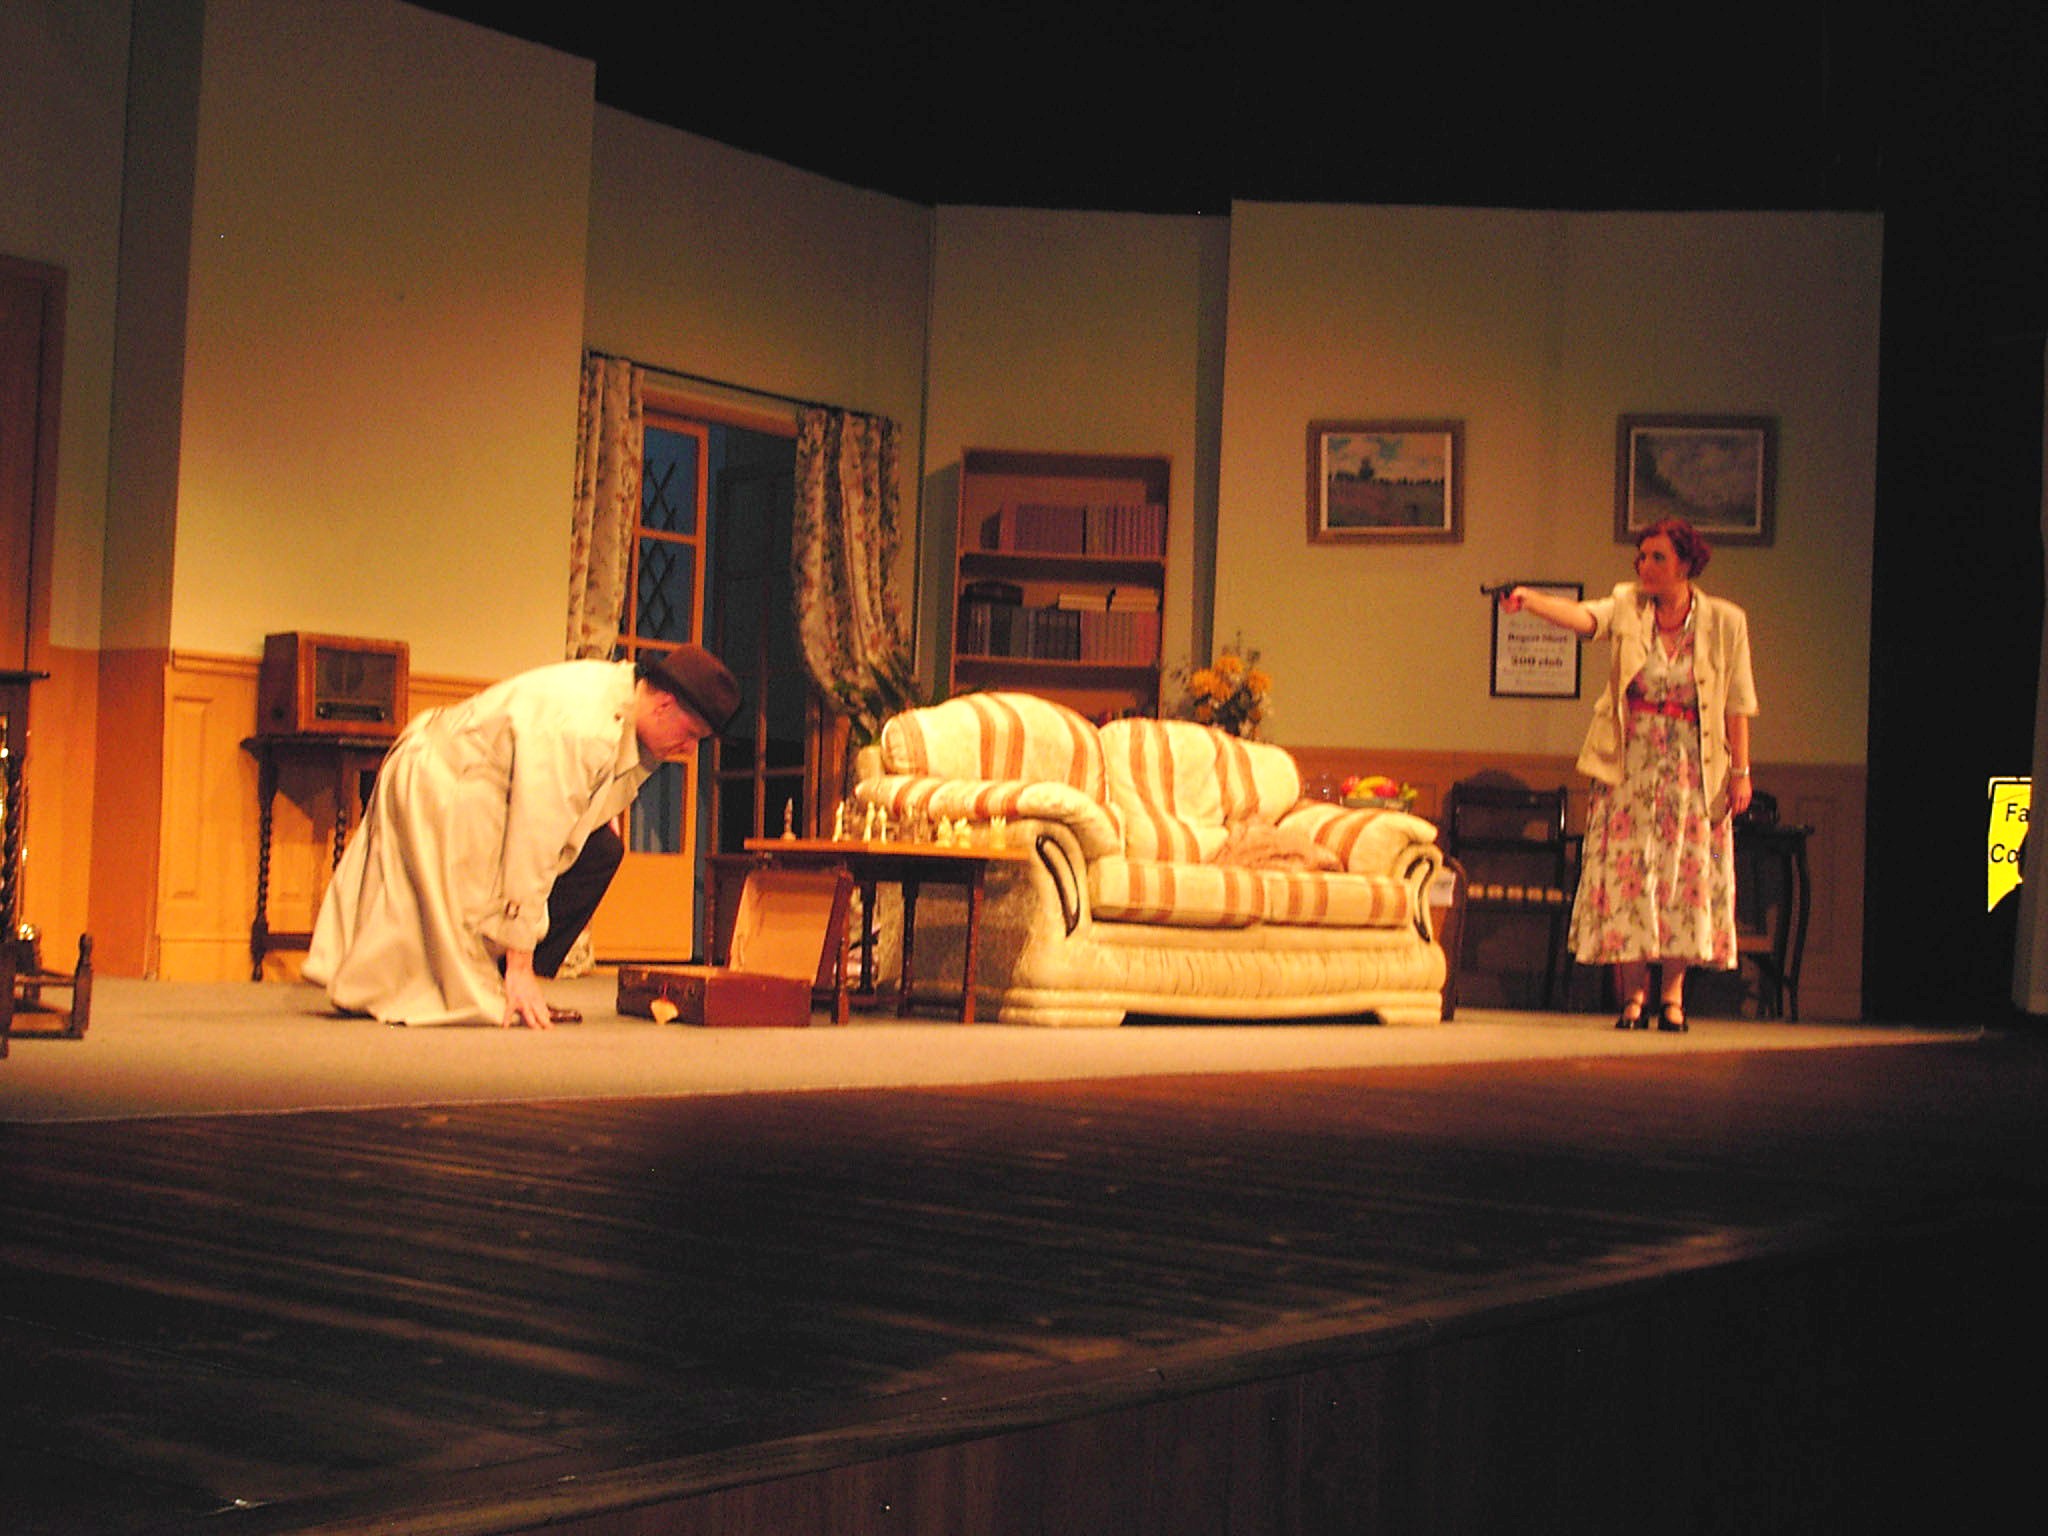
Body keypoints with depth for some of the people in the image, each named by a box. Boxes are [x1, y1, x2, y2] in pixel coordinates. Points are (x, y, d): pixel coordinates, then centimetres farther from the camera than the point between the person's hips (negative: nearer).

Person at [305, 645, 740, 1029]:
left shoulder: (626, 693, -4)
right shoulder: (576, 730, -33)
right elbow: (532, 848, -33)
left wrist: (657, 753, -3)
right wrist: (519, 966, -31)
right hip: (435, 790, -10)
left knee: (600, 850, 0)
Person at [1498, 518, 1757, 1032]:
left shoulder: (1724, 622, 0)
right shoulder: (1626, 608, 1)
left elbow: (1737, 704, 2)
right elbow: (1581, 616, -19)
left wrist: (1741, 770, -1)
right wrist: (1529, 600, -38)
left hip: (1694, 768, 0)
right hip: (1630, 763, 0)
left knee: (1687, 874, 0)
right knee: (1626, 873, -3)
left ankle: (1671, 994, 11)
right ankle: (1632, 994, 4)